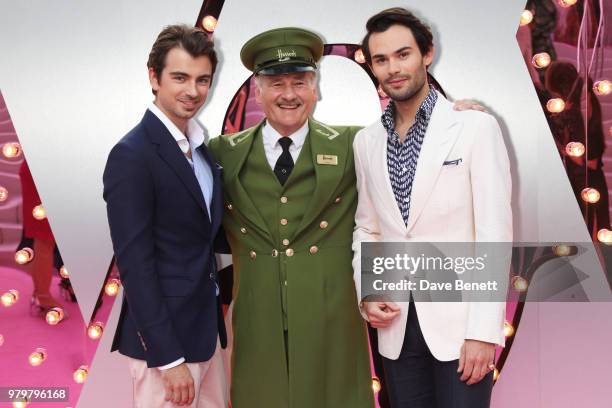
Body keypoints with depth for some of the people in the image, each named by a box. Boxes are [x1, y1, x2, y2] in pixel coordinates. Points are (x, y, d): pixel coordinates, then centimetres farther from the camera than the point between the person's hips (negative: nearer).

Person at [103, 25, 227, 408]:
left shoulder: (201, 147, 8)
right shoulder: (132, 155, -17)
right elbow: (135, 264, -19)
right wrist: (168, 358, -19)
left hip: (206, 325, 8)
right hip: (164, 336, -8)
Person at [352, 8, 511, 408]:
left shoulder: (475, 127, -6)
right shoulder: (366, 141, 8)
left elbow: (494, 233, -10)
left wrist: (483, 330, -14)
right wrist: (367, 294, 1)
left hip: (459, 321, -4)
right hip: (396, 322, 4)